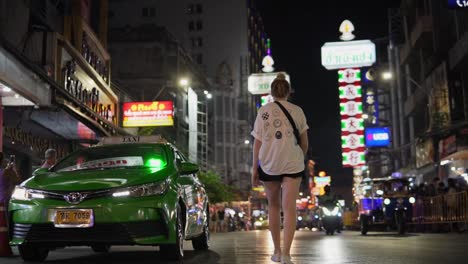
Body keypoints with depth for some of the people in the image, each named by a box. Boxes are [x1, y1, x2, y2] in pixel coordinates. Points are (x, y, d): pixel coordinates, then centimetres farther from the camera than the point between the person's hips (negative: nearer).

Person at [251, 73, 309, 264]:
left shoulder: (264, 111, 0)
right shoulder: (297, 111, 3)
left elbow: (257, 142, -2)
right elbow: (304, 142, 7)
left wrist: (254, 169, 3)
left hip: (268, 164, 1)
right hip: (292, 164, 0)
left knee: (273, 206, 16)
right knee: (289, 208, -2)